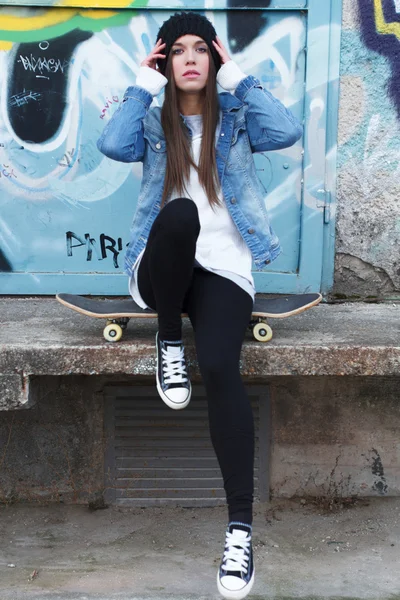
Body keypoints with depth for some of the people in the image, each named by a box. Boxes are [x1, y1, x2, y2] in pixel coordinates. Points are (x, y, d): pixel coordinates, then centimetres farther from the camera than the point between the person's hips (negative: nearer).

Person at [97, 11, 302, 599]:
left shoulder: (236, 115, 15)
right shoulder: (153, 119, 16)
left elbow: (287, 132, -7)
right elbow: (113, 145, -7)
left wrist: (237, 76, 0)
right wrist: (143, 85, 2)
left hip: (225, 269, 0)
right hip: (162, 270, 1)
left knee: (218, 367, -28)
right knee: (180, 213, -36)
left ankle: (241, 527, -23)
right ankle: (168, 340, -13)